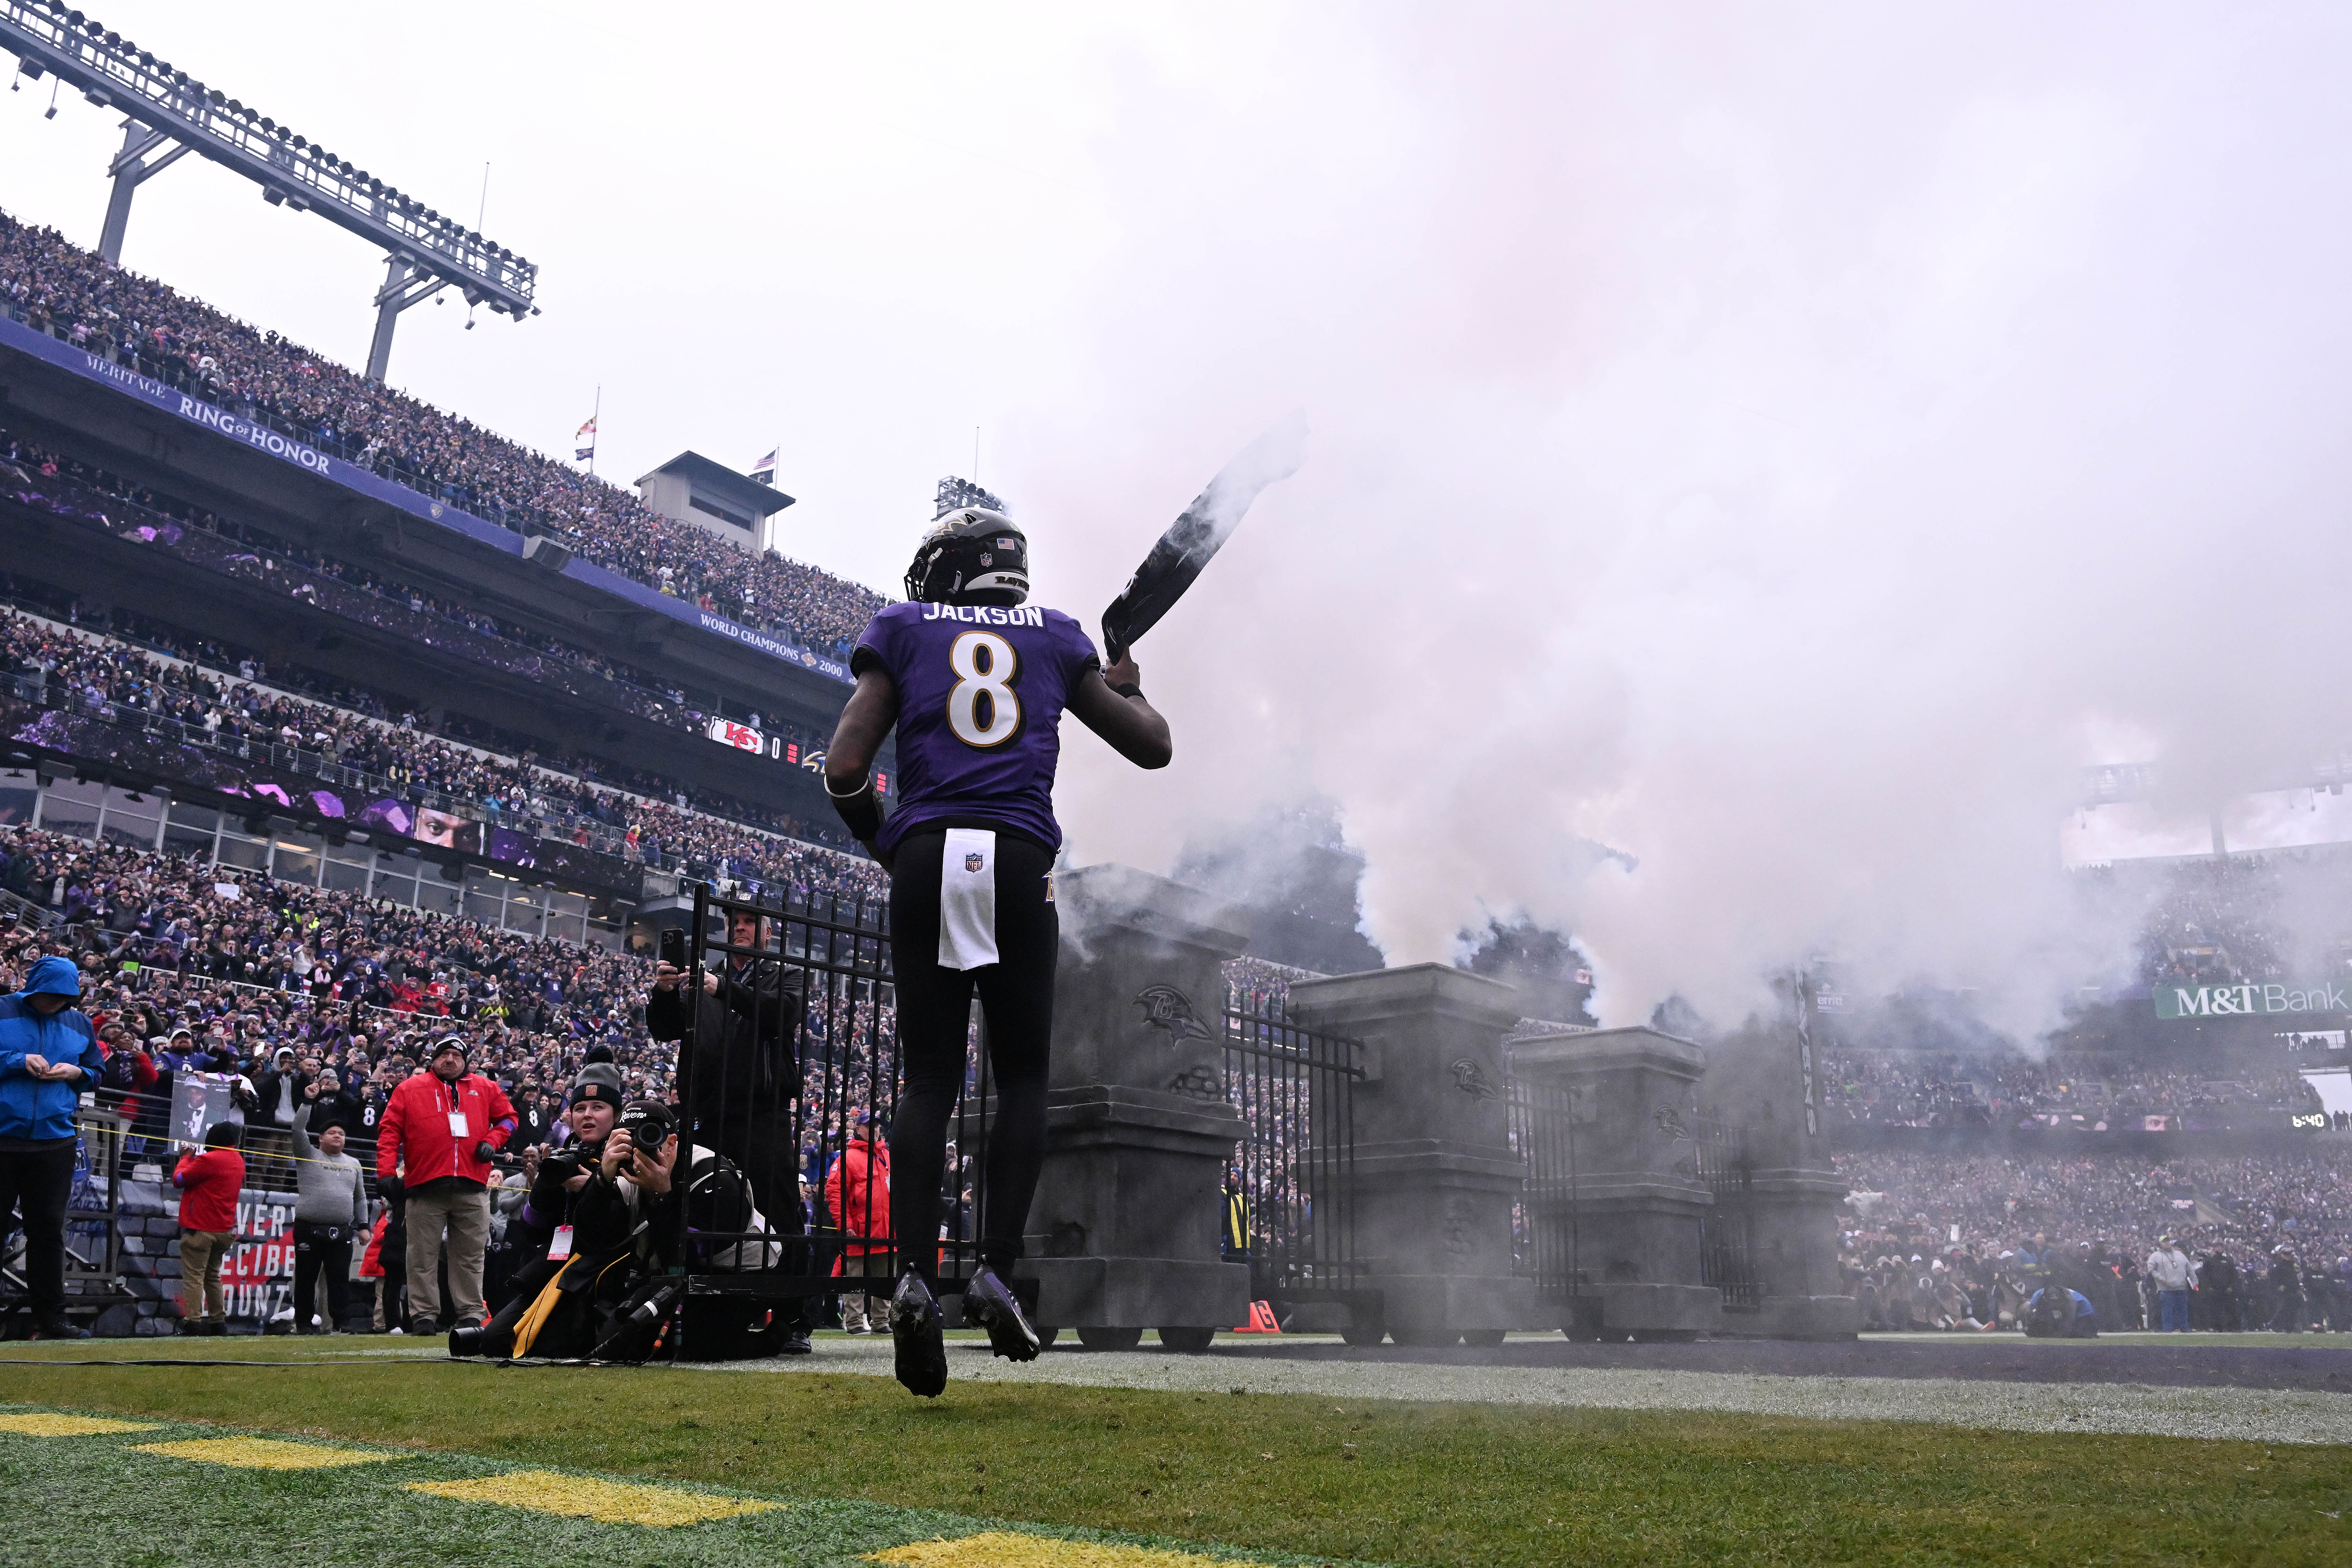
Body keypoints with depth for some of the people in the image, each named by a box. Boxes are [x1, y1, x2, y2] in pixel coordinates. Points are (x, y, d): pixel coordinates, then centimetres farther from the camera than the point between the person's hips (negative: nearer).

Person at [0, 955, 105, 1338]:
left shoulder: (80, 1025, 9)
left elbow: (98, 1070, 17)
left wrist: (77, 1073, -4)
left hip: (54, 1140, 3)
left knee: (48, 1229, 5)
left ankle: (49, 1317, 11)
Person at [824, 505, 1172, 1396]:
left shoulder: (902, 630, 15)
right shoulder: (1055, 636, 19)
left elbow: (846, 769, 4)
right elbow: (1153, 748, 23)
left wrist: (883, 844, 23)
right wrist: (1127, 686, 43)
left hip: (927, 859, 0)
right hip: (1020, 860, 0)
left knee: (928, 1080, 5)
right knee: (1022, 1077, 11)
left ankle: (915, 1275, -10)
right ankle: (997, 1270, -2)